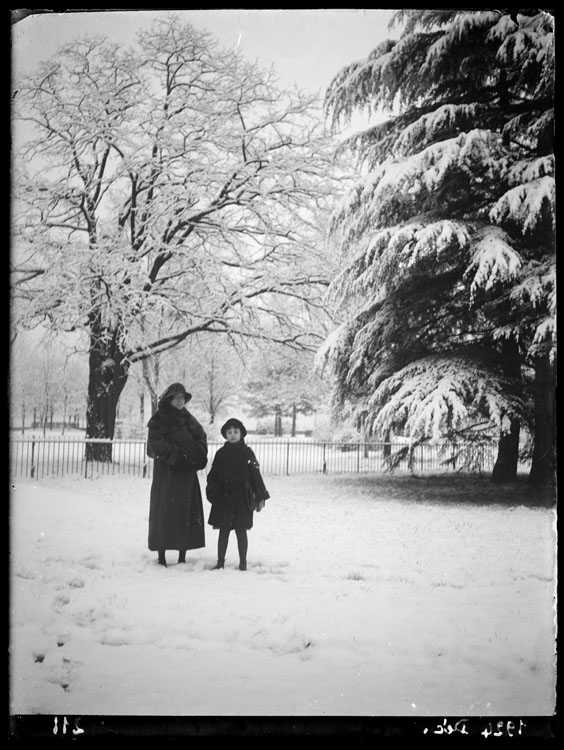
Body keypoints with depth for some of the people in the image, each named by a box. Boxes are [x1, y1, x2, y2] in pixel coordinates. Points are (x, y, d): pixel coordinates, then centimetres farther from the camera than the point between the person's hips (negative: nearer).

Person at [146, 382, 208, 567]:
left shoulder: (189, 419, 16)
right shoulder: (159, 419, -3)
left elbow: (201, 439, 12)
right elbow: (156, 444, -13)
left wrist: (196, 456, -6)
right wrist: (177, 454, -19)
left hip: (187, 473, 6)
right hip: (166, 473, -5)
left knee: (187, 512, 4)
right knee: (164, 511, -5)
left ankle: (182, 557, 11)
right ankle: (161, 557, 0)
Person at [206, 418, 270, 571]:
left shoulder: (247, 453, 0)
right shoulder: (221, 454, 6)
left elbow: (256, 476, 0)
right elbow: (213, 476, 7)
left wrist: (260, 497, -3)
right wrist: (212, 493, -6)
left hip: (243, 499, -2)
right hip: (224, 499, 2)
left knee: (241, 530, 3)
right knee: (223, 530, 7)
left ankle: (243, 562, 13)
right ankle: (220, 562, 15)